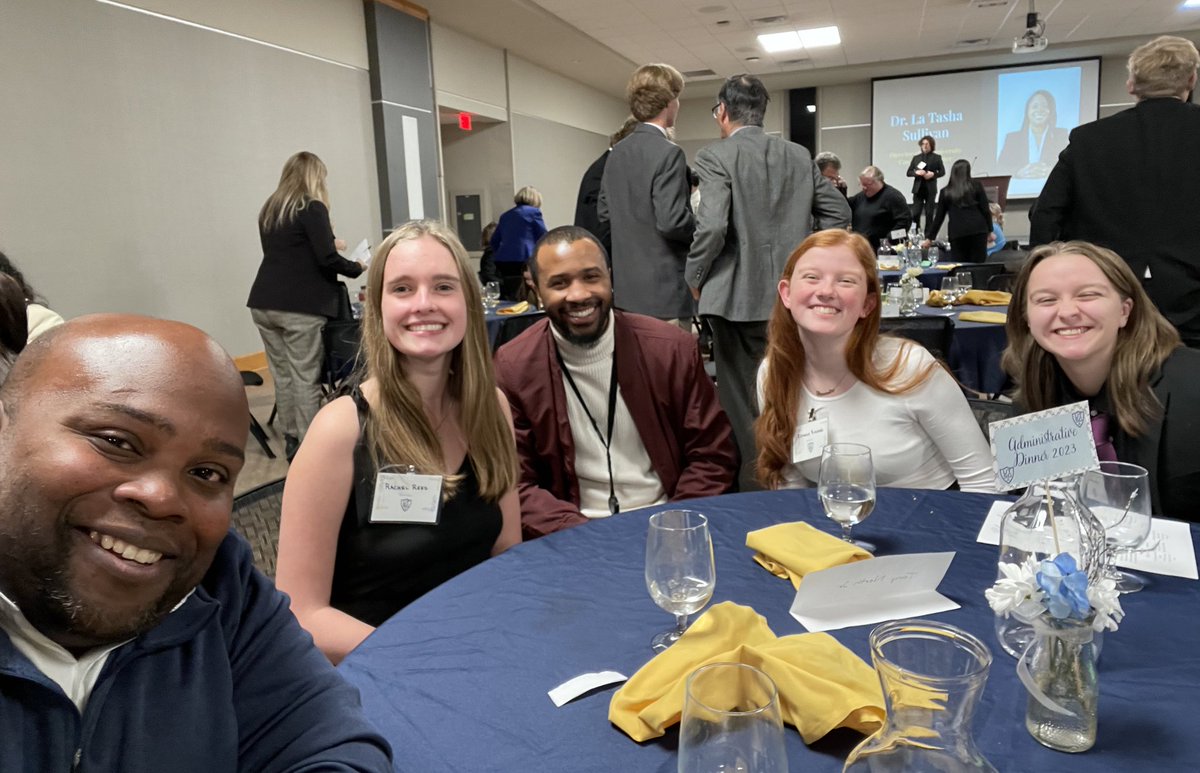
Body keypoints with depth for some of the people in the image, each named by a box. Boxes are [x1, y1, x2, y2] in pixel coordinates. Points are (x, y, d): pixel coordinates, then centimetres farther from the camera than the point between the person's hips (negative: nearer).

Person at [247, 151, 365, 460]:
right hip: (301, 307, -7)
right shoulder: (312, 208, -6)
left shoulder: (269, 209, 16)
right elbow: (326, 259, -13)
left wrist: (328, 242, 29)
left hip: (264, 304, 7)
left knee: (282, 375, 11)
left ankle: (291, 440, 19)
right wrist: (356, 267, 4)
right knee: (305, 377, -2)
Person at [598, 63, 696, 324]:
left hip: (627, 284, 9)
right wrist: (702, 230, -4)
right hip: (664, 287, -8)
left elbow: (604, 212, 15)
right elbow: (671, 221, -22)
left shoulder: (617, 152, 10)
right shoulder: (668, 153, -15)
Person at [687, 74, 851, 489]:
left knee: (744, 402, 5)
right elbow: (837, 212, 11)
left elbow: (711, 226, -20)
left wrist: (694, 278, -5)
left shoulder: (716, 157, -9)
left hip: (739, 297, -6)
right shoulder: (799, 155, 9)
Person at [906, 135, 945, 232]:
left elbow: (942, 172, 4)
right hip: (918, 189, 1)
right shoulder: (916, 158, 12)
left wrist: (933, 174, -14)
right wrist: (916, 172, -12)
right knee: (915, 213, -6)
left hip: (930, 189, -1)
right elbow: (908, 173, 8)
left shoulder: (936, 157, 7)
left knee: (929, 214, 1)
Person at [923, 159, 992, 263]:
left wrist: (929, 237, 20)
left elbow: (939, 217, 13)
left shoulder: (946, 191, 11)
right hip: (978, 230, 0)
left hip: (957, 233, 0)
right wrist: (989, 230, 12)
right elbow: (985, 209, 5)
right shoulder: (976, 185, 9)